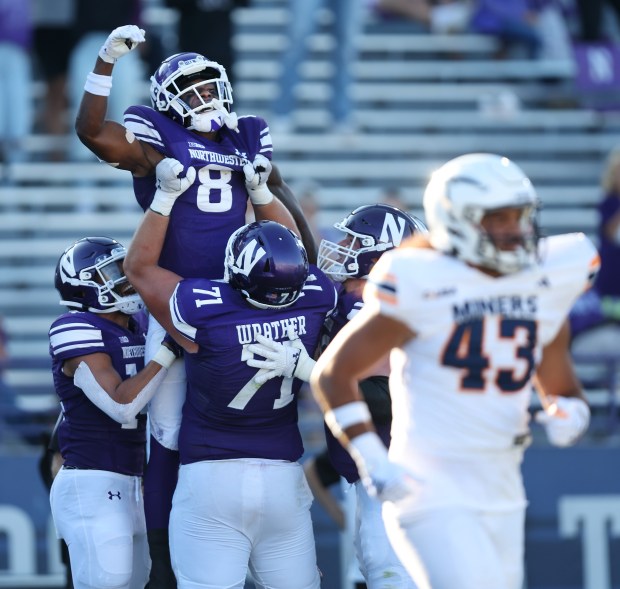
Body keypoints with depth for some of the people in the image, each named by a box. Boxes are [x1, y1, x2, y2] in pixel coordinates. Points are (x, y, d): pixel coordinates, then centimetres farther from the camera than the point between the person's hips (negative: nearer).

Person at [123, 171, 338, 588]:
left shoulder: (204, 311, -16)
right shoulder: (313, 301, -7)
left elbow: (139, 267, 2)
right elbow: (294, 252, 17)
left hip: (212, 476, -3)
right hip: (283, 476, 3)